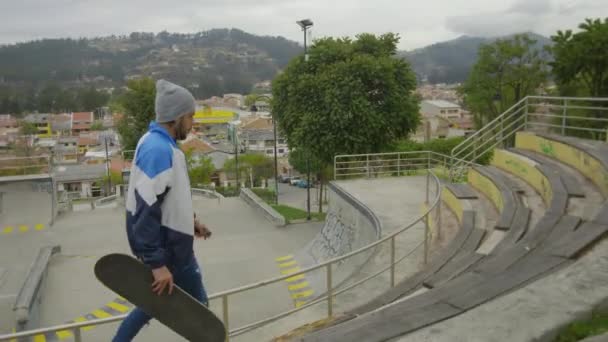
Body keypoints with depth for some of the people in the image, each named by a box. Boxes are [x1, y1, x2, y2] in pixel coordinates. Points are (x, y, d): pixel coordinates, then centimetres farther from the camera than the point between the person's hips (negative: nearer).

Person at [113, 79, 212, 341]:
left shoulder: (160, 144, 8)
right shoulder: (158, 149, -24)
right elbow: (146, 210, -28)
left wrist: (189, 220, 21)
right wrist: (157, 264, -28)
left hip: (169, 243, 9)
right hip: (168, 249, -9)